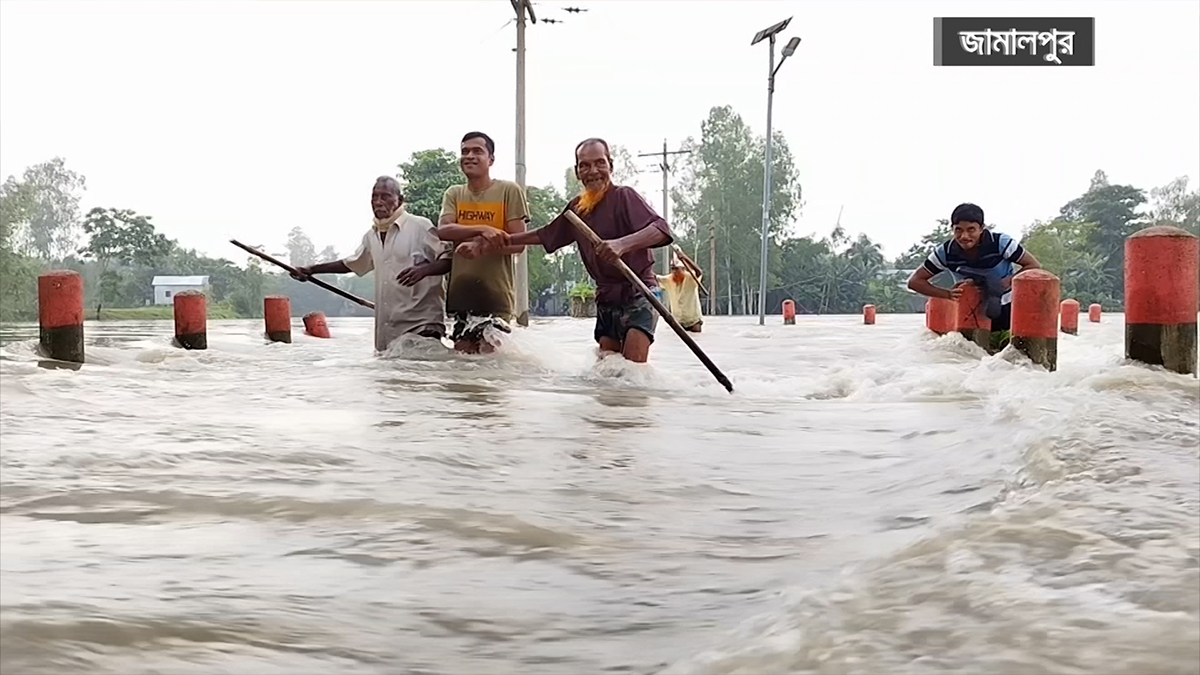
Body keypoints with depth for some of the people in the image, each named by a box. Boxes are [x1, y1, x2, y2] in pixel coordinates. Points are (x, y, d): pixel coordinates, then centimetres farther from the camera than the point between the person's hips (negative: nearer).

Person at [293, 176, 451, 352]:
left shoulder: (420, 227, -4)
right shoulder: (372, 235, 17)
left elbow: (448, 260, -6)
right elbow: (351, 264, 33)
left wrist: (423, 270, -24)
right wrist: (311, 270, 28)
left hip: (421, 325, -6)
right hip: (387, 329, 6)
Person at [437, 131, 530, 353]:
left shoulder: (509, 191, -1)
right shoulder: (454, 194, 11)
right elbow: (443, 231, -8)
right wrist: (482, 230, -23)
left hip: (496, 294, -4)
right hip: (460, 291, 4)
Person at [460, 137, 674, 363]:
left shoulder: (624, 196, -12)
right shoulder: (577, 208, 10)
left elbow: (661, 229, -27)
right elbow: (545, 235, 22)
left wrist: (622, 243, -46)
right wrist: (490, 244, 18)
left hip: (638, 293, -7)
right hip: (606, 298, 7)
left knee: (633, 368, -23)